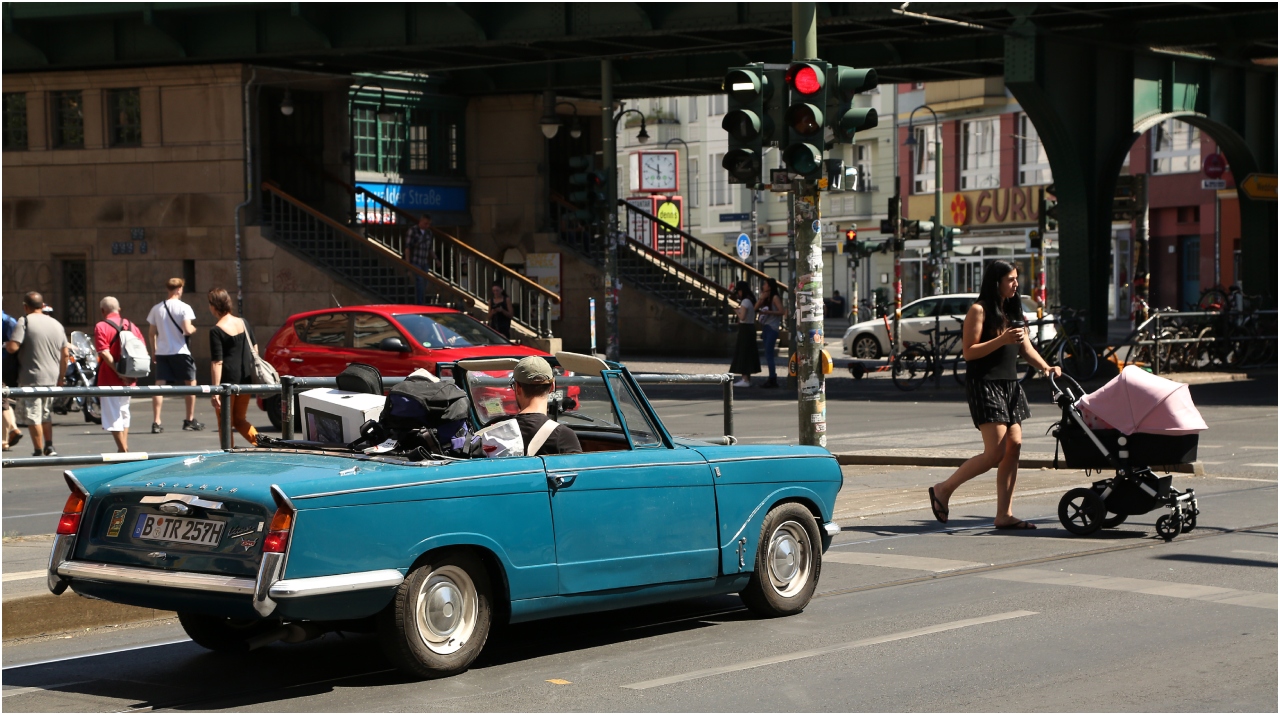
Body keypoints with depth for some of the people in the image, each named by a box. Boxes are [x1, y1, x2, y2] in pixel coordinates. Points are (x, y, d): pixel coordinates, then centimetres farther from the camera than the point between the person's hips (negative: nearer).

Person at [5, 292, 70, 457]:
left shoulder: (24, 322, -10)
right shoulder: (56, 324, 9)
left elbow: (12, 347, -19)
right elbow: (65, 353, 10)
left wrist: (5, 344, 4)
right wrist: (61, 376, 20)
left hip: (31, 378, -6)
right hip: (52, 378, 6)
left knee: (33, 417, 1)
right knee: (46, 415, 21)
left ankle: (39, 452, 3)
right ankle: (49, 447, 18)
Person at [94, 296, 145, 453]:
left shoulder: (101, 327, -9)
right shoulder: (131, 326, 8)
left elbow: (105, 353, -19)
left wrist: (119, 373, -18)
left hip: (110, 380, -6)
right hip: (129, 379, 6)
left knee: (112, 416, 0)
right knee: (124, 411, 21)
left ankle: (123, 450, -2)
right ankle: (124, 447, 25)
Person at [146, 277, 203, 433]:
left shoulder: (156, 308, 6)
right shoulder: (184, 308, -8)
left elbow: (151, 333, 9)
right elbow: (187, 330, -17)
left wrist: (154, 350, 20)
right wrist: (193, 328, 5)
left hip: (161, 352, 4)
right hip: (180, 352, -3)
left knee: (159, 386, 1)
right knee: (191, 383, 12)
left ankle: (156, 422, -8)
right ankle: (190, 421, 15)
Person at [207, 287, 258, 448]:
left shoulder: (217, 330, -13)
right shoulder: (243, 323, 5)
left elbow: (217, 362, -17)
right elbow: (254, 349, 15)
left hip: (227, 380, -6)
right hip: (245, 379, 6)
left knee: (224, 423, 7)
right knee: (240, 419, 17)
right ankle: (259, 440, -7)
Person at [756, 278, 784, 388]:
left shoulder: (775, 298, -8)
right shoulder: (766, 298, 16)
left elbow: (781, 311, -17)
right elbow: (756, 309, 9)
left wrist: (767, 312, -20)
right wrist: (761, 299, -3)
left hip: (772, 328, -9)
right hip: (766, 327, 9)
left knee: (769, 354, -12)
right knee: (769, 354, 9)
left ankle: (772, 379, -12)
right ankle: (772, 378, 13)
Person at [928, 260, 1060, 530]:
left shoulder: (1012, 312, 17)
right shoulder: (979, 310, -7)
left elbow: (1026, 348, 16)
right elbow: (969, 352, -12)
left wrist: (1046, 367, -2)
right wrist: (1002, 339, -22)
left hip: (1010, 385, 8)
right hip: (985, 384, -8)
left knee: (1013, 447, 0)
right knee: (995, 452, -12)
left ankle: (1004, 515, 3)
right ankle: (943, 489, 2)